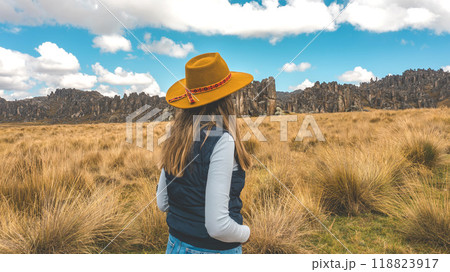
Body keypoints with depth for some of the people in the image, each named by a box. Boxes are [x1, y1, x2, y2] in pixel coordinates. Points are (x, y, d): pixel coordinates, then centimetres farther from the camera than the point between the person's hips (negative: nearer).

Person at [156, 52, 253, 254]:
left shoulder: (176, 139, -3)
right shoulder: (222, 141, -23)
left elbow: (162, 203, 6)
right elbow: (217, 226, -24)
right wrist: (245, 233, -6)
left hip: (176, 245, 6)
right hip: (214, 250, -6)